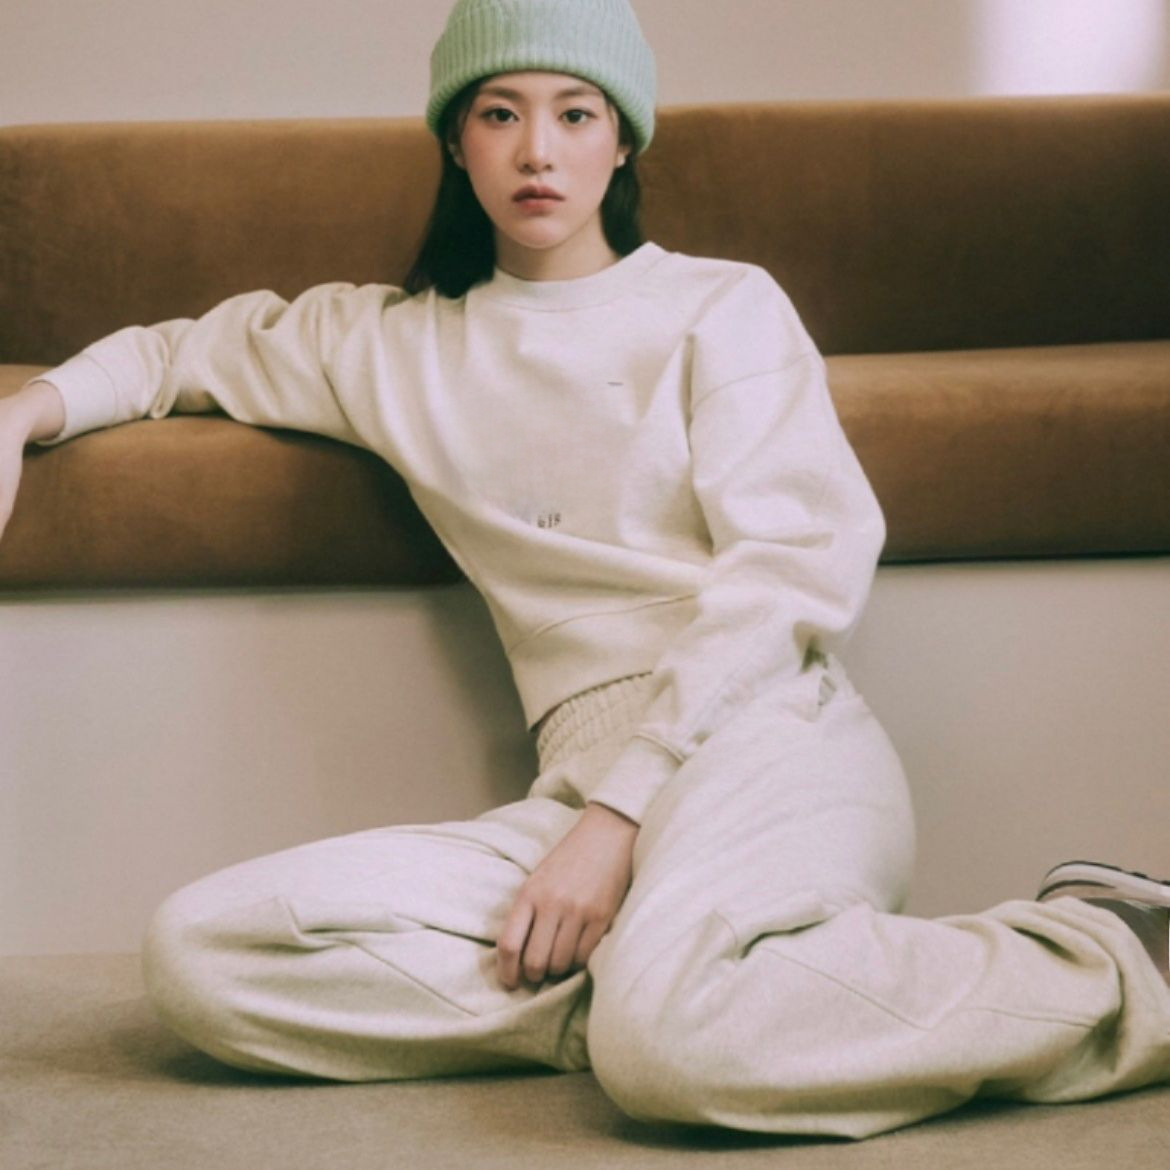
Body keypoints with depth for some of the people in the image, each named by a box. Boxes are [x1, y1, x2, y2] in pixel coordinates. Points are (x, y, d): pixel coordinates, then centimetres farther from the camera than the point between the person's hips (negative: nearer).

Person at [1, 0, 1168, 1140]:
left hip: (763, 732, -3)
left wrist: (620, 812, -13)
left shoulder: (721, 306, 11)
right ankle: (635, 990, -18)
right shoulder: (393, 346, 22)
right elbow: (187, 350, 38)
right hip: (587, 776, 4)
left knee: (670, 1029, -38)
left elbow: (794, 566, -2)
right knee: (196, 954, -18)